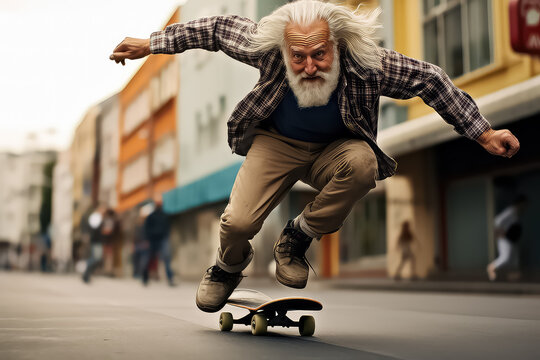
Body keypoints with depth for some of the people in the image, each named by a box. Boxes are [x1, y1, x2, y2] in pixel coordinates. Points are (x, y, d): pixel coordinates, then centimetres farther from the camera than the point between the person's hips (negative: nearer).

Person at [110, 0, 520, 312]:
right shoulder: (265, 46, -26)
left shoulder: (368, 63, -28)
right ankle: (230, 264, 21)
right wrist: (150, 44, -1)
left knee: (362, 163, -35)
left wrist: (483, 133, -13)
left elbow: (430, 79, -16)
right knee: (238, 222, -20)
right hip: (277, 143, 0)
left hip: (333, 148, 0)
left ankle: (298, 238, -9)